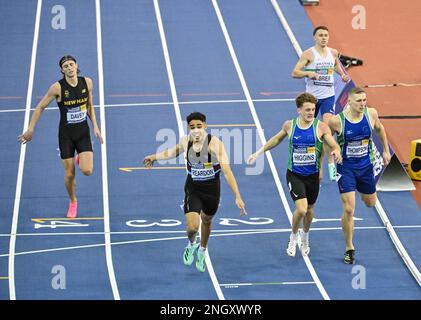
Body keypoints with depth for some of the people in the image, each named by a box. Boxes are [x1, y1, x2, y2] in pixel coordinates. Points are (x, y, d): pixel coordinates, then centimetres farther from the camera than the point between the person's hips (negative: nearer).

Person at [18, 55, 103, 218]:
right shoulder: (58, 87, -16)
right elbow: (40, 107, -5)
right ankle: (72, 202, 32)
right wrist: (30, 130, -6)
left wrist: (95, 126, 4)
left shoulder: (87, 82, -6)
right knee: (69, 174, 3)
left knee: (87, 171, -14)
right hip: (66, 135, -2)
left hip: (83, 133, 2)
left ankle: (81, 159, 24)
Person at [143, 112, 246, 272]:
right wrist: (154, 157, 29)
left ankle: (202, 251, 52)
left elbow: (227, 171, -29)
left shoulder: (215, 143, -24)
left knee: (206, 221, 22)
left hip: (212, 190, -1)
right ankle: (191, 245, 22)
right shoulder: (185, 141, -12)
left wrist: (238, 197, -35)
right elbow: (174, 151, 15)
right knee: (192, 226, -15)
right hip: (193, 189, 1)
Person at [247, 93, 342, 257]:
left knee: (309, 209, 17)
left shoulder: (321, 127, -10)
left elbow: (334, 146, -8)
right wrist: (258, 153, 15)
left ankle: (305, 236, 46)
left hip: (313, 175, 1)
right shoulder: (289, 125, -4)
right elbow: (277, 139, 15)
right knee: (301, 209, -17)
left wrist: (336, 152, -33)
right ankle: (293, 237, 11)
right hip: (294, 175, -1)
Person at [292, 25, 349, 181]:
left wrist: (342, 75, 8)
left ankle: (330, 163, -17)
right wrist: (308, 73, -31)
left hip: (328, 95, 1)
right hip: (311, 96, -1)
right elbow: (295, 73, -14)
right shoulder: (308, 54, -9)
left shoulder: (333, 53, 3)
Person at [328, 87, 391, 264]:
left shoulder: (371, 114, -13)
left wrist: (386, 150, 17)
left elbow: (379, 128, 10)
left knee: (370, 203, 22)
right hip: (346, 168, -4)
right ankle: (349, 248, 5)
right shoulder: (337, 121, -22)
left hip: (366, 165, 4)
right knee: (348, 209, -11)